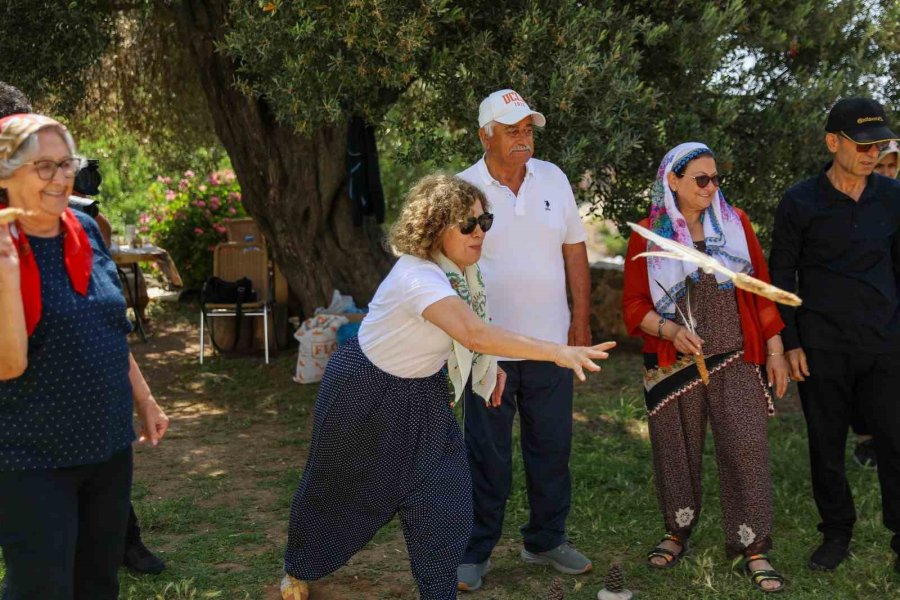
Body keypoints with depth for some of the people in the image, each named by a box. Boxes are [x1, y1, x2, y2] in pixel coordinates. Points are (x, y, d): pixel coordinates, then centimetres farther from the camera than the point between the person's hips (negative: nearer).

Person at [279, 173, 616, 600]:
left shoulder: (460, 269, -8)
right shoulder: (418, 277, -35)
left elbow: (469, 330, 14)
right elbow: (474, 334, -50)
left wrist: (488, 364, -1)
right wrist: (557, 352, -54)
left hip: (422, 394, 7)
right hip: (362, 393, -7)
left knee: (444, 497, -4)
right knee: (333, 490, 14)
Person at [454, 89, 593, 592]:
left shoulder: (553, 179, 4)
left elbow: (574, 250, 8)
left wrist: (582, 318, 5)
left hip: (551, 341, 3)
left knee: (552, 448, 12)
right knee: (488, 454, 6)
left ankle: (546, 540, 29)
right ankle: (476, 551, 20)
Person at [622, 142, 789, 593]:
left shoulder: (735, 223, 5)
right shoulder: (648, 234, 0)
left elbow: (761, 289, 7)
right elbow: (633, 305, -1)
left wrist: (775, 349, 4)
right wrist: (669, 330, -18)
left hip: (736, 362, 1)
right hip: (673, 365, 0)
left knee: (746, 450, -4)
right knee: (676, 452, 9)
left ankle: (753, 549, 6)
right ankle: (677, 534, 29)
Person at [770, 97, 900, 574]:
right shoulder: (799, 203, -4)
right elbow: (781, 277, 0)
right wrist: (789, 343, -3)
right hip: (822, 348, -1)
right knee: (827, 445, 8)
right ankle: (837, 533, 23)